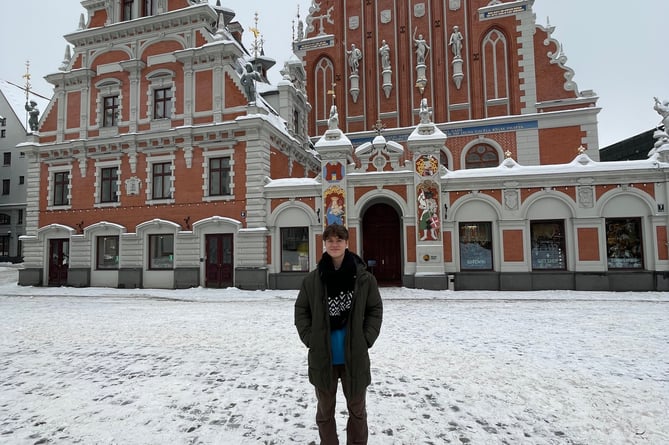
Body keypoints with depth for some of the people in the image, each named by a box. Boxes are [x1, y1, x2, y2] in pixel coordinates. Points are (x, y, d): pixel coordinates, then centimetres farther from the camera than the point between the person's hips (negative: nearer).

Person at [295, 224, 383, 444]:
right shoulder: (312, 279, -4)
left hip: (355, 356, 0)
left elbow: (375, 310, 1)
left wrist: (365, 340, -7)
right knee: (325, 410, 18)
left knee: (357, 409, 18)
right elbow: (301, 311, 4)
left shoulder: (364, 277, -6)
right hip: (322, 356, 1)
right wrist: (310, 339, -5)